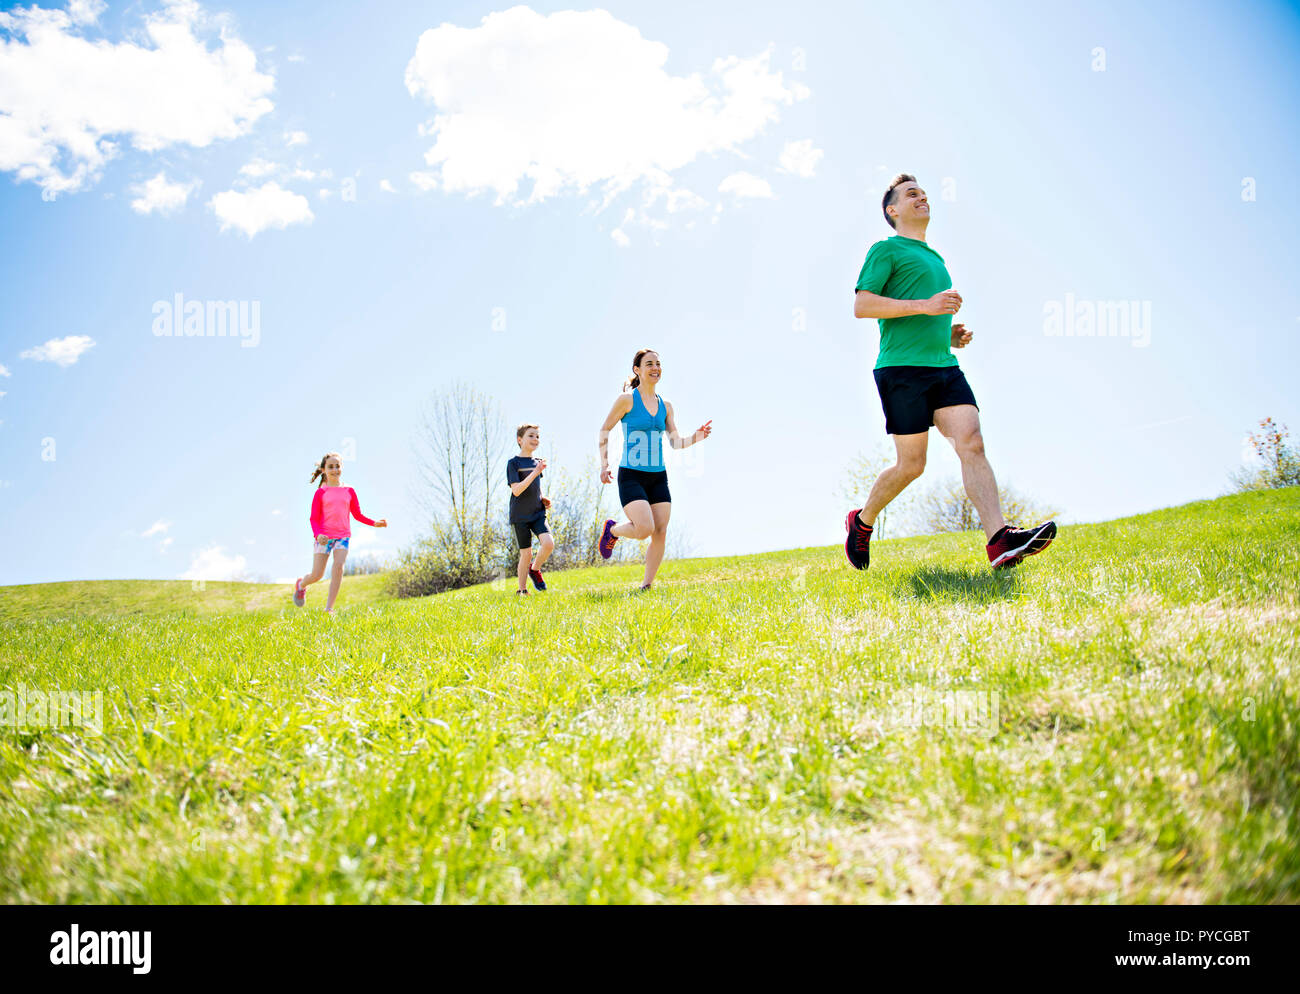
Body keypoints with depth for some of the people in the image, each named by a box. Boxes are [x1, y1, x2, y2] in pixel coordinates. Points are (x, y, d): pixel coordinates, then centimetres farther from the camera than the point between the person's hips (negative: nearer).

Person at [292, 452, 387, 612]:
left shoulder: (349, 491, 8)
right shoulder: (320, 493, 0)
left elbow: (357, 515, 14)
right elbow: (314, 519, -2)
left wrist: (375, 523, -1)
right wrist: (318, 534, -20)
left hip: (342, 536, 2)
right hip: (324, 537, -2)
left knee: (339, 567, -18)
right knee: (317, 574, -1)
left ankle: (329, 607, -15)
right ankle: (301, 584, 35)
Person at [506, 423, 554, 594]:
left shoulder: (537, 463, 11)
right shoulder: (513, 462, -7)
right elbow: (516, 490, -18)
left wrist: (543, 499, 6)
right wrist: (535, 473, -24)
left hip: (538, 513, 4)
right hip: (520, 516, -4)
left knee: (549, 543, -18)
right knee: (526, 554, -1)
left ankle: (534, 569, 9)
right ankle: (522, 590, 16)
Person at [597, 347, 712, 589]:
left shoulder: (665, 406, 10)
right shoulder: (627, 399, -4)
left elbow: (675, 442, 10)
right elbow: (604, 431, 2)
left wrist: (696, 437, -9)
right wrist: (604, 464, -6)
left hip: (658, 476, 5)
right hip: (631, 475, -5)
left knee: (661, 533, -2)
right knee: (645, 529, -19)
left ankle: (646, 585, 10)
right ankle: (612, 530, 13)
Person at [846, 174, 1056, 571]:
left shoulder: (935, 258, 29)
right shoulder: (886, 250, 5)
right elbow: (862, 306, -9)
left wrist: (950, 335, 16)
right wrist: (924, 305, -16)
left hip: (945, 367, 7)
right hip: (901, 368, -7)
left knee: (971, 443, -14)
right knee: (911, 464, -4)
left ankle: (999, 541, -27)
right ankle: (861, 522, 21)